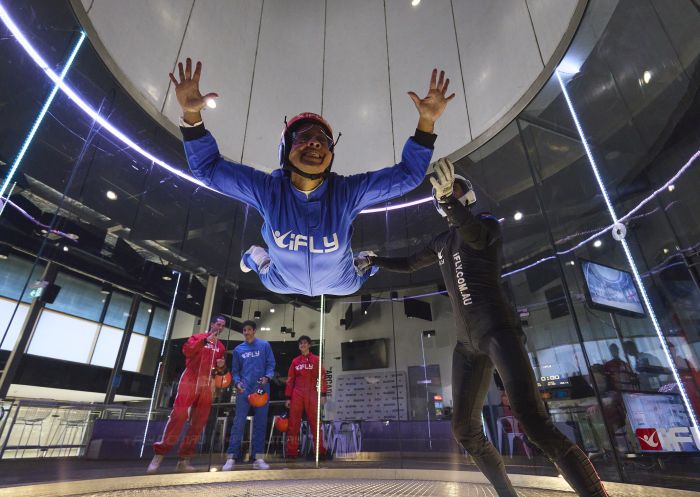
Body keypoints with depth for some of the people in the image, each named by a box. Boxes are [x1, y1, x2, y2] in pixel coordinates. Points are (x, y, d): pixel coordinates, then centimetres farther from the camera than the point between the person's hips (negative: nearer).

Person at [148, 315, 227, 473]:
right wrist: (205, 341, -20)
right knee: (179, 414, -15)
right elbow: (186, 350, -11)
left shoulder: (221, 346, 17)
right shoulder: (198, 337, 6)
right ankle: (159, 455, -5)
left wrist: (222, 364, 1)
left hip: (207, 385, 5)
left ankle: (184, 459, 9)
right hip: (190, 381, -4)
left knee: (199, 422, 2)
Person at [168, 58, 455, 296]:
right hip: (284, 282, 1)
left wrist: (426, 121, -43)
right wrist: (191, 114, -39)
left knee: (353, 286, 34)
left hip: (340, 283, 0)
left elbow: (407, 174, -32)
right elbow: (207, 168, -26)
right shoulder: (267, 190, -32)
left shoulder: (348, 192, -34)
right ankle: (256, 256, 63)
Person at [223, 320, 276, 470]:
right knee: (238, 423, -3)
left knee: (260, 423, 4)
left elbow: (271, 364, 1)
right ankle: (231, 457, 4)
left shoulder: (264, 346, 5)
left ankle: (258, 458, 11)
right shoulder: (238, 350, 11)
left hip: (261, 390, 0)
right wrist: (237, 382, -8)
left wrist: (267, 377, -17)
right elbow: (235, 370, 11)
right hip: (244, 390, 1)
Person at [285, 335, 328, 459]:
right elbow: (290, 380, 11)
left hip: (311, 395, -2)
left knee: (315, 422, 0)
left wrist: (323, 394, -7)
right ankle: (292, 451, 10)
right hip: (297, 395, 2)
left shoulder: (316, 359, 3)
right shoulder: (295, 361, 10)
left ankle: (320, 450, 8)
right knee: (294, 423, 2)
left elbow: (322, 377, 0)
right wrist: (288, 397, 7)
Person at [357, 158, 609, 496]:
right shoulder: (441, 242, 19)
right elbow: (409, 264, 33)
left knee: (533, 422, -23)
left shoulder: (485, 222, 1)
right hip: (467, 341, 7)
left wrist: (450, 200, -43)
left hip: (496, 329, -7)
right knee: (464, 429, 7)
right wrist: (373, 261, 29)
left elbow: (474, 236, -25)